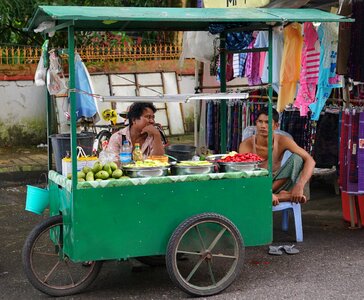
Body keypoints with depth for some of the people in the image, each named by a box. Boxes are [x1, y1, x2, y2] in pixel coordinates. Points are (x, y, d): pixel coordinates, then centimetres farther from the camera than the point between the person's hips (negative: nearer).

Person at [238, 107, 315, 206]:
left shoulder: (282, 141, -13)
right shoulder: (247, 145, -17)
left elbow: (310, 161, -19)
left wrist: (299, 186, -37)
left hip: (276, 182, 2)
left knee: (297, 157, -19)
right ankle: (287, 196, -30)